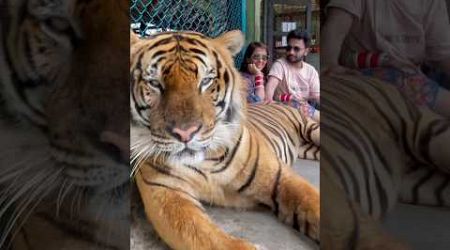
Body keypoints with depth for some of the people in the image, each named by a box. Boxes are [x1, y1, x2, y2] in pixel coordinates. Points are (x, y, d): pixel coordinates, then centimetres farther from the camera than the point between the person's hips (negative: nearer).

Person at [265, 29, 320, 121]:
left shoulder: (311, 70, 7)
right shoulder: (280, 64, -7)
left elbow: (316, 96, 4)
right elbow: (271, 84, -26)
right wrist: (268, 98, -47)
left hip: (304, 108, 5)